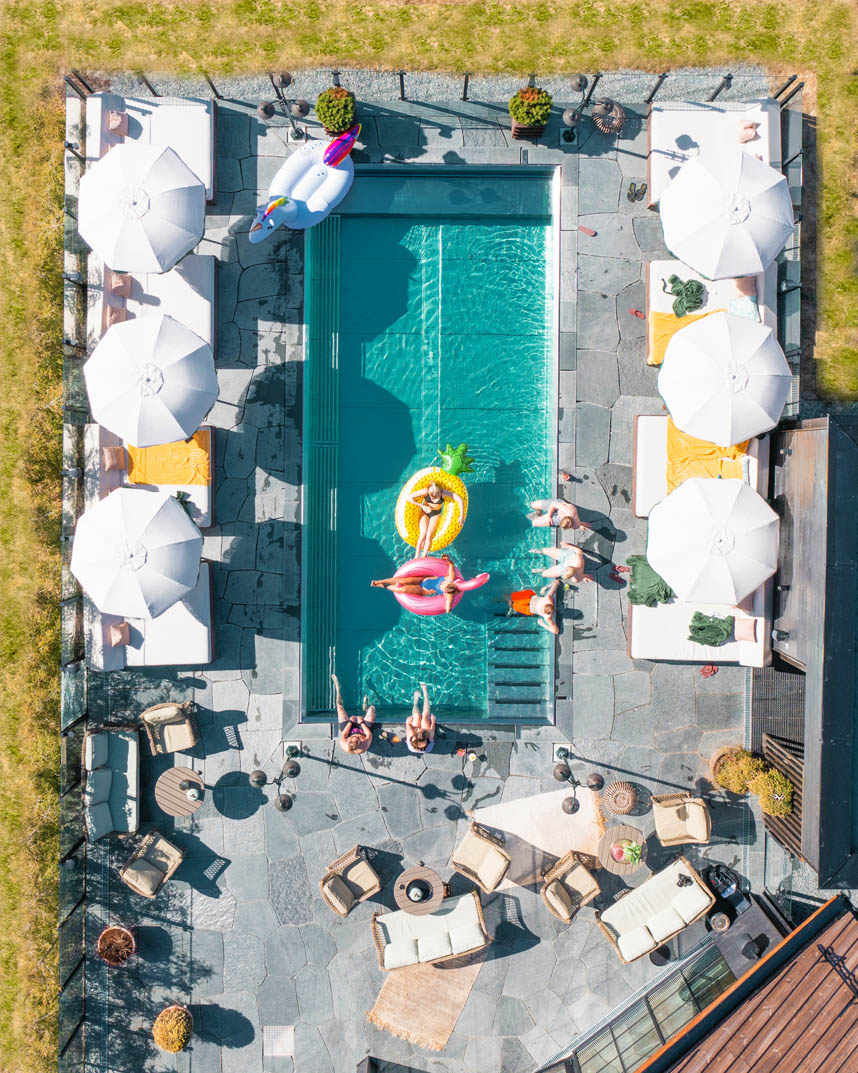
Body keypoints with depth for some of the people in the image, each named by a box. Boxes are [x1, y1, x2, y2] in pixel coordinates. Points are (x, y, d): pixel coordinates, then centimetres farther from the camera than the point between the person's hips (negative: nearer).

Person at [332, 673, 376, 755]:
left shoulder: (345, 747, -43)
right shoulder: (364, 747, -45)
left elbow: (343, 736, -21)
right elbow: (369, 735, -25)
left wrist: (350, 722, -18)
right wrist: (362, 722, -18)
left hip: (349, 730, 1)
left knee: (340, 707, -1)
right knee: (372, 707, -4)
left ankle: (337, 687, 31)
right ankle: (365, 708, 38)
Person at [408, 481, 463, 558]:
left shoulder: (443, 493, -29)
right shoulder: (426, 492, -28)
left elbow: (459, 499, -33)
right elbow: (409, 498, -24)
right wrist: (422, 506, -28)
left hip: (436, 514, 0)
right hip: (425, 512, 0)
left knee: (429, 535, -17)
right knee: (423, 533, -20)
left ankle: (423, 558, -10)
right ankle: (416, 557, -13)